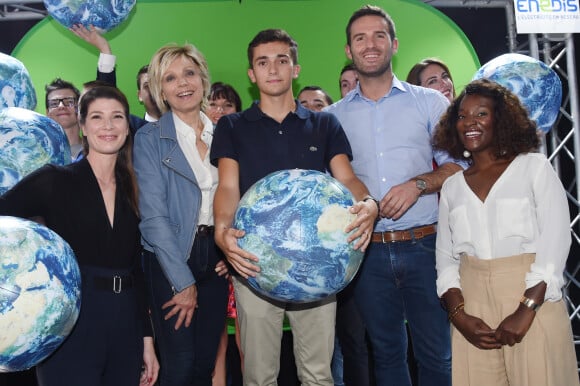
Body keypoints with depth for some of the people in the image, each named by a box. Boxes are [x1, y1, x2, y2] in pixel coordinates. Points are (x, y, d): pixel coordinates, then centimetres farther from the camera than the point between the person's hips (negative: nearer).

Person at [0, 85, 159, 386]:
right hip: (70, 330, -4)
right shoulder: (54, 181, -4)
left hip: (125, 332, 4)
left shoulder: (132, 192, 9)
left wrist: (147, 339, 10)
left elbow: (137, 270, 11)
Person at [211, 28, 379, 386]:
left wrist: (368, 204, -24)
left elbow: (346, 177, 0)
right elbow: (228, 186, -4)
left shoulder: (324, 125, 12)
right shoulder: (232, 127, 8)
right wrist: (224, 230, -26)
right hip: (255, 263, 0)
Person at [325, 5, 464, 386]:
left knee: (437, 352, 3)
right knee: (386, 351, 13)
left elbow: (458, 165, 2)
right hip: (369, 250, 2)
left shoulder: (430, 102, 5)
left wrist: (419, 184, -14)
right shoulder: (333, 116, 9)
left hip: (424, 245, -1)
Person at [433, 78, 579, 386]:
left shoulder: (534, 167, 2)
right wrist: (459, 315, -8)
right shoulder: (452, 186, 12)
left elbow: (555, 242, -7)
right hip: (473, 306, 3)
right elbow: (445, 258, 8)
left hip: (533, 303, -3)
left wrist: (526, 311, -17)